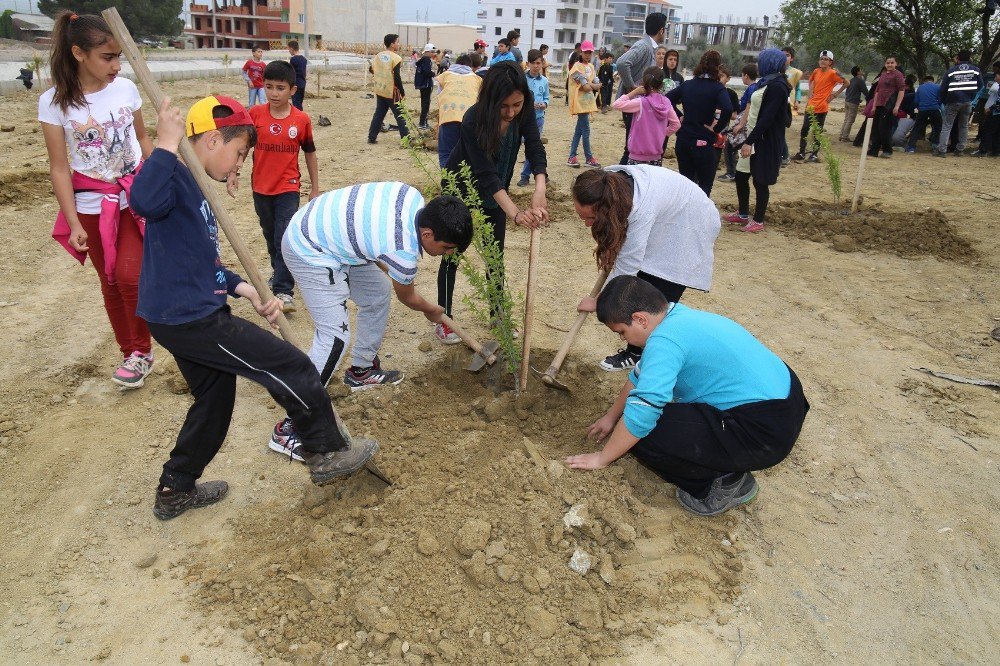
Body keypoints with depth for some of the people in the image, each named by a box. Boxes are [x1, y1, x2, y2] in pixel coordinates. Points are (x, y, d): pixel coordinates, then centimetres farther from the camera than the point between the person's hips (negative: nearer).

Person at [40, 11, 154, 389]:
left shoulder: (126, 88, -5)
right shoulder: (54, 102, -10)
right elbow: (59, 168, -7)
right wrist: (74, 223, -10)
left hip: (136, 196, 0)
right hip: (92, 207, 0)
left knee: (129, 275, -13)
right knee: (111, 283, 10)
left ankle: (142, 352, 8)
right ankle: (130, 353, 26)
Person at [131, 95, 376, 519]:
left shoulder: (192, 186, 16)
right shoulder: (174, 175, -15)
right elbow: (144, 201, -41)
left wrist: (243, 289, 6)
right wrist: (166, 145, -33)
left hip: (182, 318, 11)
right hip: (191, 320, -11)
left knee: (215, 401, 24)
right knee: (293, 370, -3)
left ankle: (175, 492, 37)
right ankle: (327, 454, 15)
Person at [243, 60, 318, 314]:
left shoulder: (302, 120, -7)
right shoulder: (255, 114, -4)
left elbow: (310, 153, 4)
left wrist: (315, 188, 6)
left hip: (288, 188, -3)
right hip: (261, 188, 3)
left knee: (285, 239, -9)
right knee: (270, 236, 18)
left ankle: (284, 291, -7)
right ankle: (279, 271, 41)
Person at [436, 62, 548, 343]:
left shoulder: (525, 109, -21)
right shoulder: (473, 121, -35)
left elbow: (535, 149, -25)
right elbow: (486, 173, -39)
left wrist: (540, 189, -44)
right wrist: (515, 213, -49)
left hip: (495, 190, 5)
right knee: (452, 253, 0)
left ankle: (498, 314, 24)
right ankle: (444, 320, 12)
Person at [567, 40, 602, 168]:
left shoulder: (591, 67, 14)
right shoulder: (577, 67, -10)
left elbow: (598, 86, 5)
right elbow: (586, 87, -19)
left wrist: (589, 84, -11)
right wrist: (593, 85, -1)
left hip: (588, 102, 8)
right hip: (580, 102, -8)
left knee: (579, 130, 8)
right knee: (586, 130, -4)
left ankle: (572, 157, 12)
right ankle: (589, 158, 4)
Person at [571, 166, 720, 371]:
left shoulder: (642, 209, -43)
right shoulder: (606, 182, -22)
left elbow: (627, 265, -35)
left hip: (688, 226, -7)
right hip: (661, 224, 7)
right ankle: (635, 352, 19)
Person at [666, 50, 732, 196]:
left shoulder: (687, 84, 6)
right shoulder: (717, 88, -9)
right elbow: (727, 109, -25)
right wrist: (716, 127, -12)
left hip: (683, 139, 5)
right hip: (703, 142, -5)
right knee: (705, 185, 6)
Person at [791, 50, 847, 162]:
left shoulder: (833, 73, -9)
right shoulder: (816, 71, 7)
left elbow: (846, 83, -4)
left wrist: (835, 94, -6)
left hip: (822, 107, -5)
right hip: (811, 105, 5)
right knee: (804, 129, 4)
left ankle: (814, 154, 11)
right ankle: (801, 153, 13)